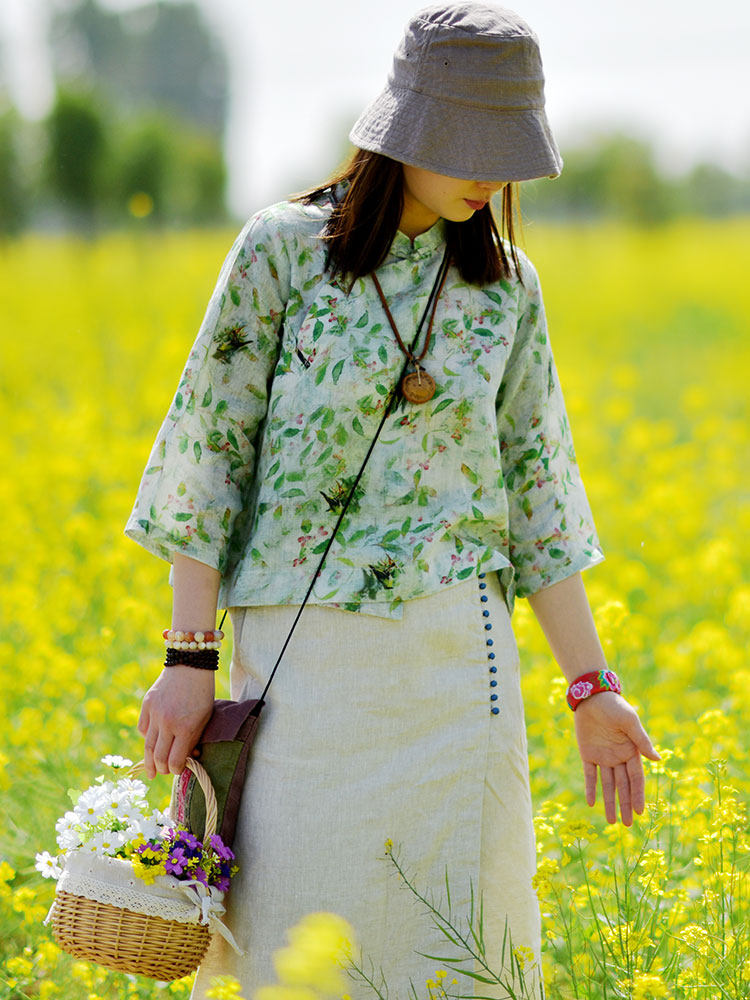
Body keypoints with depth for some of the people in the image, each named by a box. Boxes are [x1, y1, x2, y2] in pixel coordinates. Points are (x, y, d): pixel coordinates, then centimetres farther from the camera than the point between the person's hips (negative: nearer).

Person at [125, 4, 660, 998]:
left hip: (455, 654, 3)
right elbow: (210, 447, -1)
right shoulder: (283, 249, -2)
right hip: (305, 653, -3)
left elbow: (533, 486, 11)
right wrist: (190, 660, -6)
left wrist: (592, 687, 8)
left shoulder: (503, 284, 8)